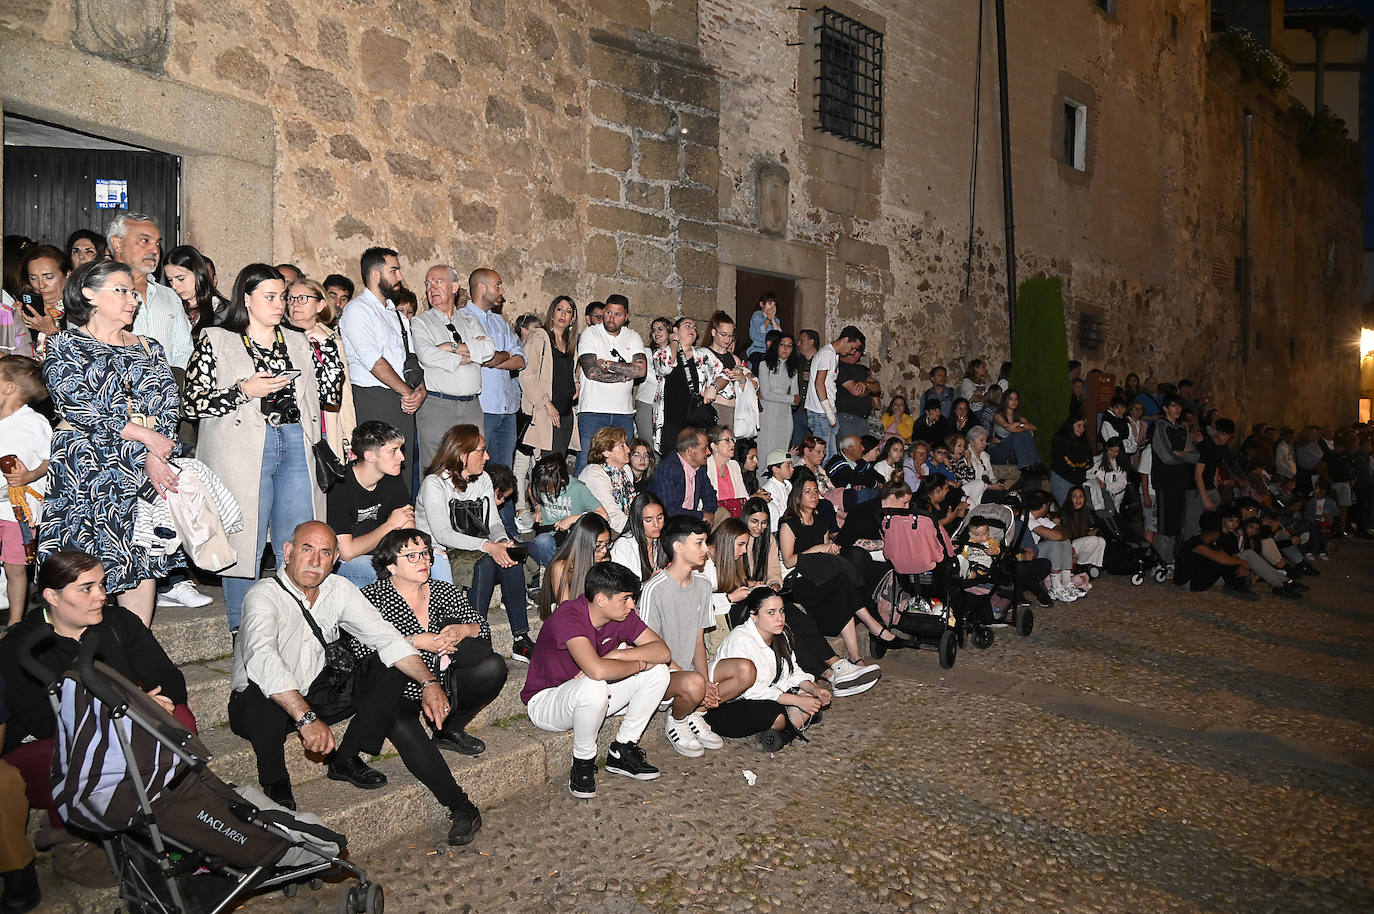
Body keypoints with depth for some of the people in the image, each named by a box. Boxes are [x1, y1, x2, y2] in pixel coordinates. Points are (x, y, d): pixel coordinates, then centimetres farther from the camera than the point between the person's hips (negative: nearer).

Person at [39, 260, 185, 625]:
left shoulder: (148, 348, 16)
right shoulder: (65, 345, 3)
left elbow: (169, 402, 6)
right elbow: (74, 404, -9)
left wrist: (155, 457, -10)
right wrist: (143, 435, -14)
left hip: (147, 468, 4)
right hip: (87, 467, -4)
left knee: (143, 560, 1)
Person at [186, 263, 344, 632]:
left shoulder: (298, 343, 16)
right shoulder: (215, 341, 4)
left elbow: (330, 394, 10)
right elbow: (193, 403, -3)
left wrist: (328, 345, 4)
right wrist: (244, 391, -13)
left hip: (295, 448, 4)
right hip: (243, 455, -4)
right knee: (244, 544, 1)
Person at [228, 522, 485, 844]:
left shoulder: (339, 590, -4)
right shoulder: (264, 596, -22)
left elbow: (385, 636, -9)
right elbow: (263, 660, -39)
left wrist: (429, 681, -24)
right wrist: (306, 719, -50)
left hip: (315, 694, 5)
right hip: (258, 708, -5)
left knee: (391, 667, -10)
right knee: (262, 694, -39)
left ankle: (345, 759, -9)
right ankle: (274, 785, -13)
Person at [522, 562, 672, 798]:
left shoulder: (621, 614, -7)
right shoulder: (568, 617, -30)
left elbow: (663, 652, -11)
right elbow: (597, 670, -44)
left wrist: (617, 655, -26)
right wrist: (639, 663, -26)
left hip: (593, 695, 7)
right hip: (545, 699, -7)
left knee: (659, 672, -9)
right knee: (594, 687, -40)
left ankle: (621, 752, 1)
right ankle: (583, 763, -13)